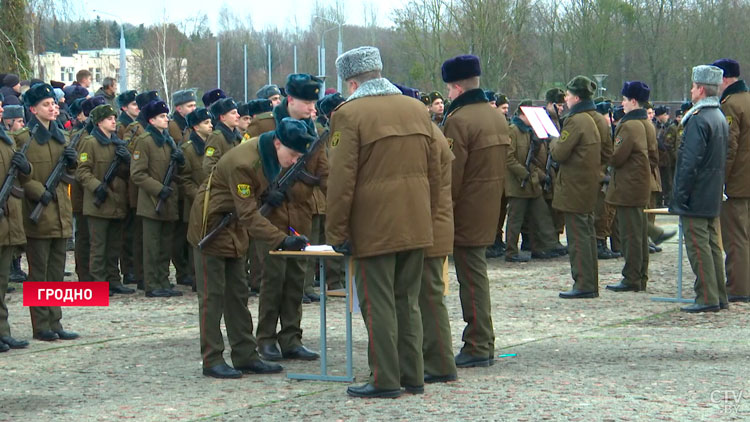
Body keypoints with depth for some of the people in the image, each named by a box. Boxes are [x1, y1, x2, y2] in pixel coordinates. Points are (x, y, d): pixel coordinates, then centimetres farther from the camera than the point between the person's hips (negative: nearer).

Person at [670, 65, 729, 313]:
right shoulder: (720, 118, 13)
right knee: (712, 244, 13)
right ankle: (719, 297, 16)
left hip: (695, 198, -9)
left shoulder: (698, 120, -18)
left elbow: (690, 162, -21)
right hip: (713, 199, 9)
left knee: (698, 246, -6)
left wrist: (679, 197, -18)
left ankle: (707, 298, -7)